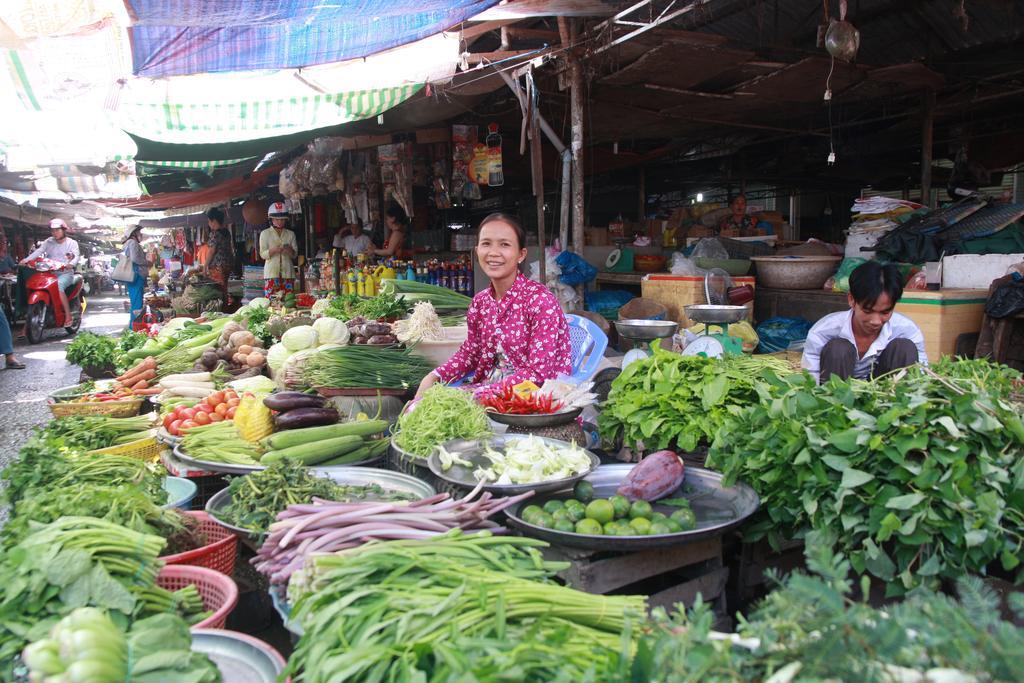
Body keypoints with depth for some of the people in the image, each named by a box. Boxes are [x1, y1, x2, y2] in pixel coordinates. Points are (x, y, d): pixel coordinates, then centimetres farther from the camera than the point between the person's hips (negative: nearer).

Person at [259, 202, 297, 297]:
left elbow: (295, 254, 11)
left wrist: (290, 251, -12)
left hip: (287, 272, 2)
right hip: (271, 272, -2)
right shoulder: (265, 234, 7)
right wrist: (273, 250, -18)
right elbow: (263, 254, 1)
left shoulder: (290, 234, 14)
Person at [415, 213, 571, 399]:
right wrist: (433, 378, -3)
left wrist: (475, 395, -22)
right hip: (490, 388, 6)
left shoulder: (541, 300, -18)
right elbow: (470, 351, 16)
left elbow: (539, 374, -20)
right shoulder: (480, 301, 2)